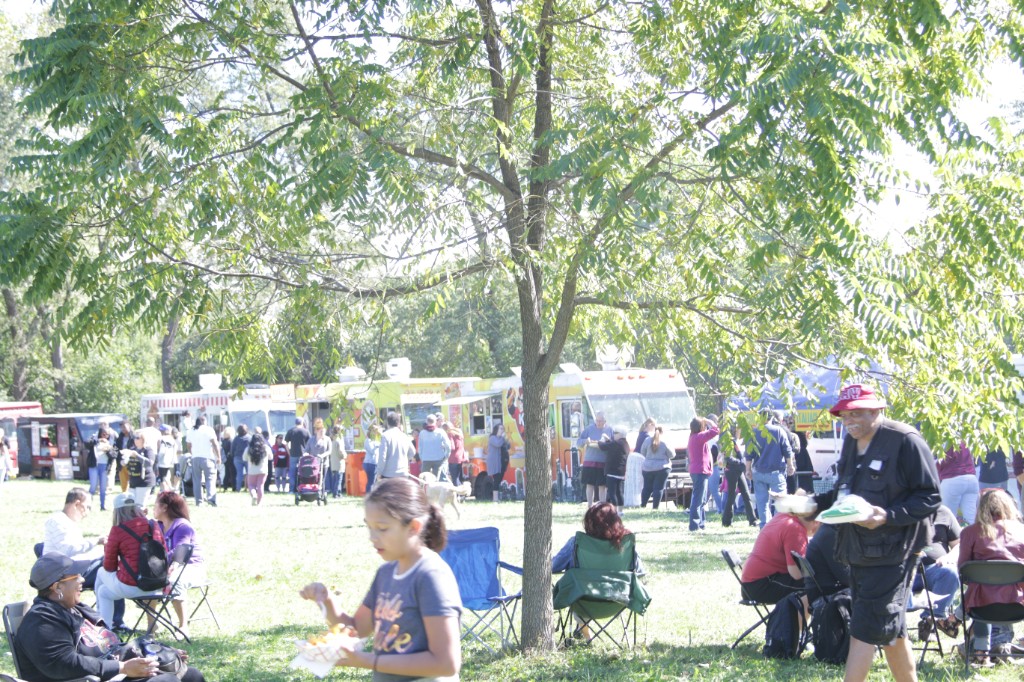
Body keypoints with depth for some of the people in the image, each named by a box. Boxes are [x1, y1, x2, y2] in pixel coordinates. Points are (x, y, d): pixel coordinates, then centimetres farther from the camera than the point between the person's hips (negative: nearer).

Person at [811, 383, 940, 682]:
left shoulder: (905, 441, -14)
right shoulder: (851, 442, 12)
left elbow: (929, 498, -15)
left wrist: (889, 516, -28)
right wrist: (815, 504, 4)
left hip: (891, 550, -8)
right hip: (858, 549, 8)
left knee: (865, 627, -9)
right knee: (891, 630, 15)